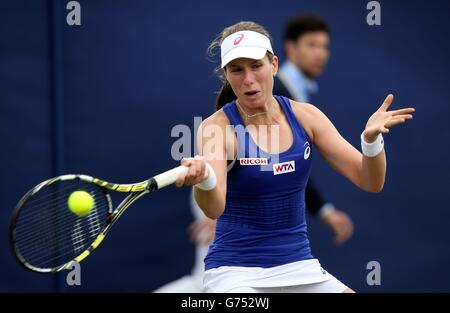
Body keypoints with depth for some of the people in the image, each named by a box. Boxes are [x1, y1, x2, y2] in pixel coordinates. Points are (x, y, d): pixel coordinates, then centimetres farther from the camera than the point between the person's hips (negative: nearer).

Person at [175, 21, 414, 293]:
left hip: (299, 267, 4)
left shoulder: (304, 116, 0)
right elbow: (213, 209, -27)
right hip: (235, 270, -4)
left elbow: (370, 182, -2)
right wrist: (203, 177, -49)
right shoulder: (217, 126, -12)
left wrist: (371, 139, -23)